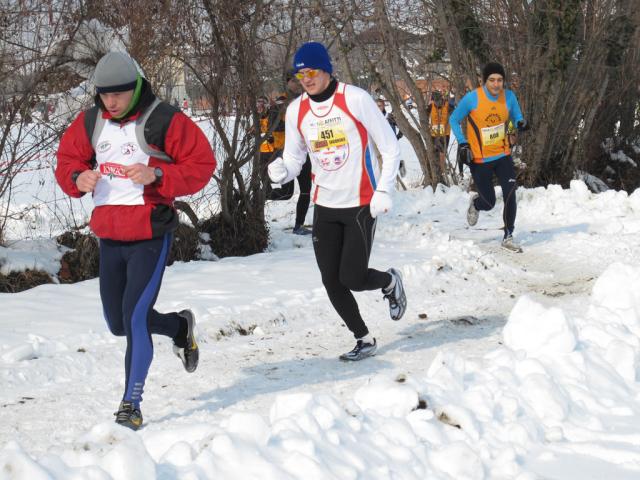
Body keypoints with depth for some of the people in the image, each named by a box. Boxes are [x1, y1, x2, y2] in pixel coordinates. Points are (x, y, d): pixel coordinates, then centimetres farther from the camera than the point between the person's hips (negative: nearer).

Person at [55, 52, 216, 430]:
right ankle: (180, 326, 43)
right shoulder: (90, 123, 6)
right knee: (118, 323, 15)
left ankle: (131, 403, -7)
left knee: (135, 317, -15)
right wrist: (78, 178, -8)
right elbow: (67, 160, 16)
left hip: (150, 235, -6)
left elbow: (202, 165, -9)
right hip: (109, 237, 7)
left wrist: (157, 175, -23)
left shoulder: (164, 121, -10)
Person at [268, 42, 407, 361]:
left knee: (352, 278, -9)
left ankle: (390, 282, 25)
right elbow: (294, 158, 8)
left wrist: (383, 191, -13)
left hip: (361, 204, -5)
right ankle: (364, 340, 20)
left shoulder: (355, 99, -12)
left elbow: (390, 147, -6)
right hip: (325, 207, 5)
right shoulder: (296, 110, 1)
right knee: (332, 282, 2)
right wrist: (282, 171, -16)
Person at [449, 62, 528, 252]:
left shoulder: (509, 96, -6)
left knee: (510, 195, -13)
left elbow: (517, 117, 8)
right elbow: (454, 120, -3)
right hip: (479, 160, -2)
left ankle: (508, 237, 2)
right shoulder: (472, 98, -16)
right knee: (489, 203, 3)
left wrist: (521, 123, -17)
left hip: (503, 156, 3)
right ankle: (475, 203, 42)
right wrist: (463, 143, -14)